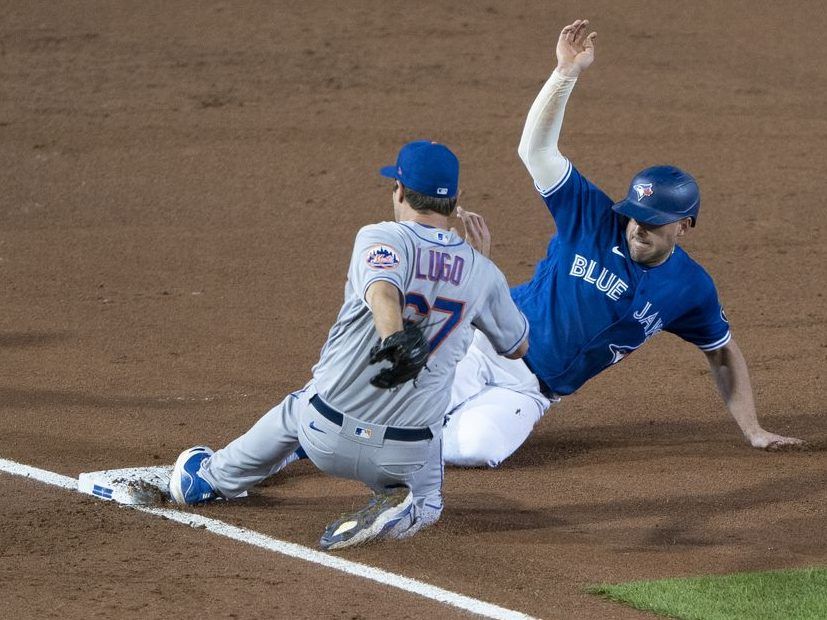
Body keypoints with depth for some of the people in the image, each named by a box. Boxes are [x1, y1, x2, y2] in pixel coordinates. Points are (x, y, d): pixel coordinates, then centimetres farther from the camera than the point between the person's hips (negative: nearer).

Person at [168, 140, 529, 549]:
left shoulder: (381, 238, -8)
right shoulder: (481, 271, 2)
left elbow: (382, 290, -32)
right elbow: (518, 346, 20)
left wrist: (397, 340, -52)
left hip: (328, 437, -1)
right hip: (409, 453, 1)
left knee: (294, 412, 34)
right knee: (425, 502, 31)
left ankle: (213, 478, 52)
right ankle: (402, 511, -4)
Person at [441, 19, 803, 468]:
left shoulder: (691, 289, -3)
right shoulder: (595, 219, -9)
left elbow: (723, 355, 12)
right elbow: (536, 149, -18)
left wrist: (753, 431, 7)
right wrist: (567, 73, -30)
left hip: (529, 392, 1)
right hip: (487, 344, -1)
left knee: (477, 447, -28)